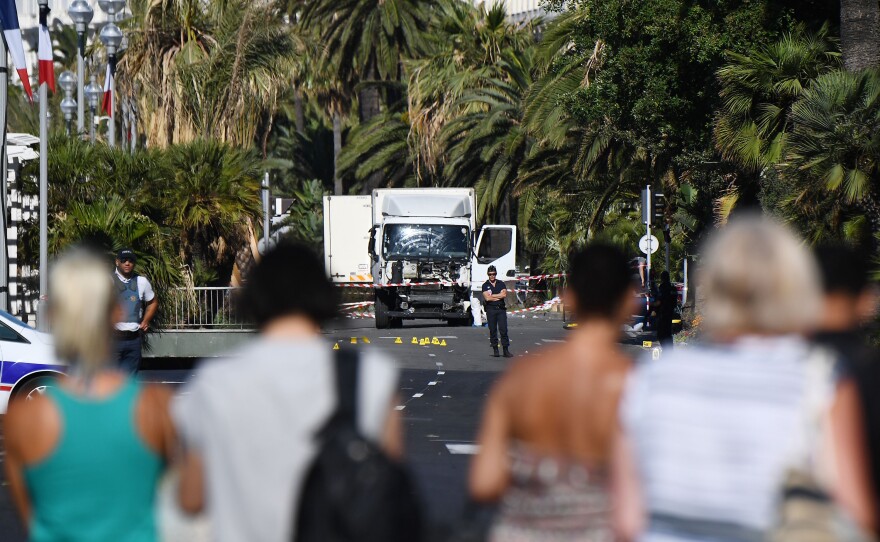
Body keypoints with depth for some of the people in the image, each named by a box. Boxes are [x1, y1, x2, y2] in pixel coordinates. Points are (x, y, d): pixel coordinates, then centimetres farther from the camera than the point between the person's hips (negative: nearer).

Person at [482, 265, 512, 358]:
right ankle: (495, 350, 6)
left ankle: (506, 350, -4)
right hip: (491, 309, -1)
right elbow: (487, 298, -8)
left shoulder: (501, 284, 11)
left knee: (503, 329, -5)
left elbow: (504, 294, -5)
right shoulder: (485, 285, 6)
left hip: (501, 309, 1)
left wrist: (492, 296, -5)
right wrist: (498, 297, -5)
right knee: (493, 330, 0)